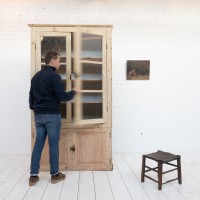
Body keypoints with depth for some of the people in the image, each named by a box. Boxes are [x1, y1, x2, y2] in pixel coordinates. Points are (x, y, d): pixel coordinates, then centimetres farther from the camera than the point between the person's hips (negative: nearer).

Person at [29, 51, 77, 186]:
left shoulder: (36, 76, 13)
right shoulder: (54, 76, -12)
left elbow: (31, 96, 19)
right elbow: (63, 97, -16)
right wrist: (73, 92, 2)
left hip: (38, 115, 7)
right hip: (52, 115, -7)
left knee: (38, 144, 10)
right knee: (53, 144, 3)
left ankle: (33, 176, 14)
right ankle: (55, 174, 15)